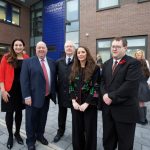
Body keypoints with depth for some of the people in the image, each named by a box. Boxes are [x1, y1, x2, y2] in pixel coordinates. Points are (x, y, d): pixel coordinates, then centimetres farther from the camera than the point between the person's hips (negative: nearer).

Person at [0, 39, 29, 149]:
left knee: (19, 111, 14)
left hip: (22, 89, 2)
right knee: (9, 112, 9)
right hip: (9, 90, -1)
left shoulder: (27, 58, 1)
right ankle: (10, 135, 32)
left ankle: (17, 133, 35)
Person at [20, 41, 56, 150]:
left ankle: (40, 135, 42)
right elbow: (24, 80, -10)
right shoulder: (28, 62, -5)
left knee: (43, 118, 18)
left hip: (47, 96, 4)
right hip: (33, 97, -3)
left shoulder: (52, 62, 8)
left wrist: (53, 92, 7)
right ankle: (30, 140, 34)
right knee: (31, 119, 12)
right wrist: (27, 96, -16)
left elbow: (54, 78, 11)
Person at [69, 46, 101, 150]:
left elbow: (96, 87, -11)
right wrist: (73, 101, -5)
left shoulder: (95, 68, -6)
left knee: (89, 129, 11)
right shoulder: (74, 69, 7)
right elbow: (71, 86, 6)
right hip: (76, 104, 4)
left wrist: (86, 103, -14)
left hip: (89, 104, -3)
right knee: (77, 129, 15)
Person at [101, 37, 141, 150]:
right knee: (107, 140, 22)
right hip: (108, 108, 6)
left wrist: (111, 96, -18)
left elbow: (130, 85, -21)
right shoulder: (107, 64, 11)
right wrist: (105, 95, -10)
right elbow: (102, 82, 9)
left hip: (125, 110, -5)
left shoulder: (133, 63, -10)